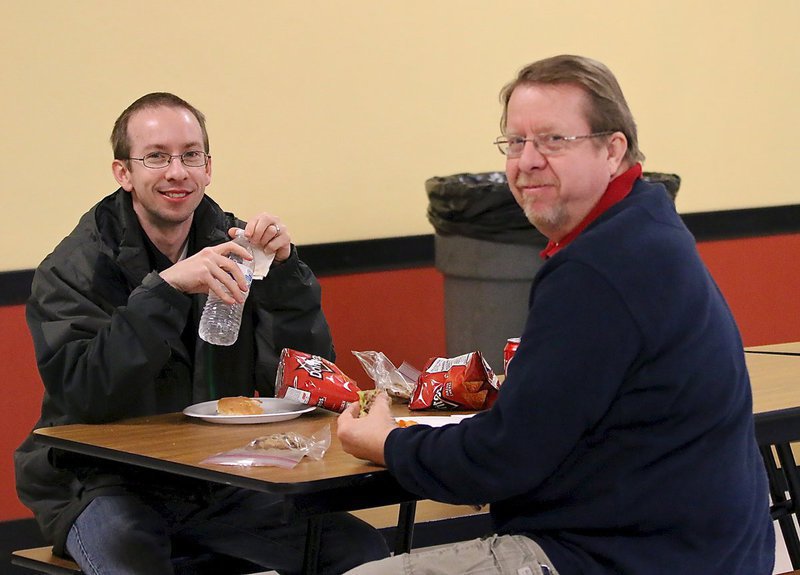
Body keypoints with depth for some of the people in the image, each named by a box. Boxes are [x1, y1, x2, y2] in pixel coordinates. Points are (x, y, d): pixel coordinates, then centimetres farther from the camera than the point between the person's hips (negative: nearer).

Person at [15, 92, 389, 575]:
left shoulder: (232, 247, 4)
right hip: (106, 485, -5)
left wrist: (284, 271, -14)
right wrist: (165, 289, -31)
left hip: (221, 479, 5)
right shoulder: (72, 270, -7)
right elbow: (85, 395, -24)